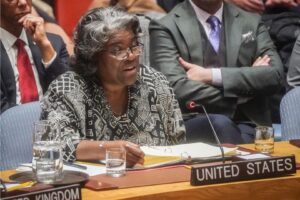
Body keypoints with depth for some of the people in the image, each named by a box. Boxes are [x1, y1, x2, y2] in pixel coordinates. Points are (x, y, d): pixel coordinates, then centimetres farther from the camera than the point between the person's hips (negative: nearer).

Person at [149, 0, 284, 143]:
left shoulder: (252, 22, 13)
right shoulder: (165, 28, 1)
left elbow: (274, 75, -2)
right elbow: (176, 90, -13)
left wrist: (212, 75, -12)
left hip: (245, 123, 3)